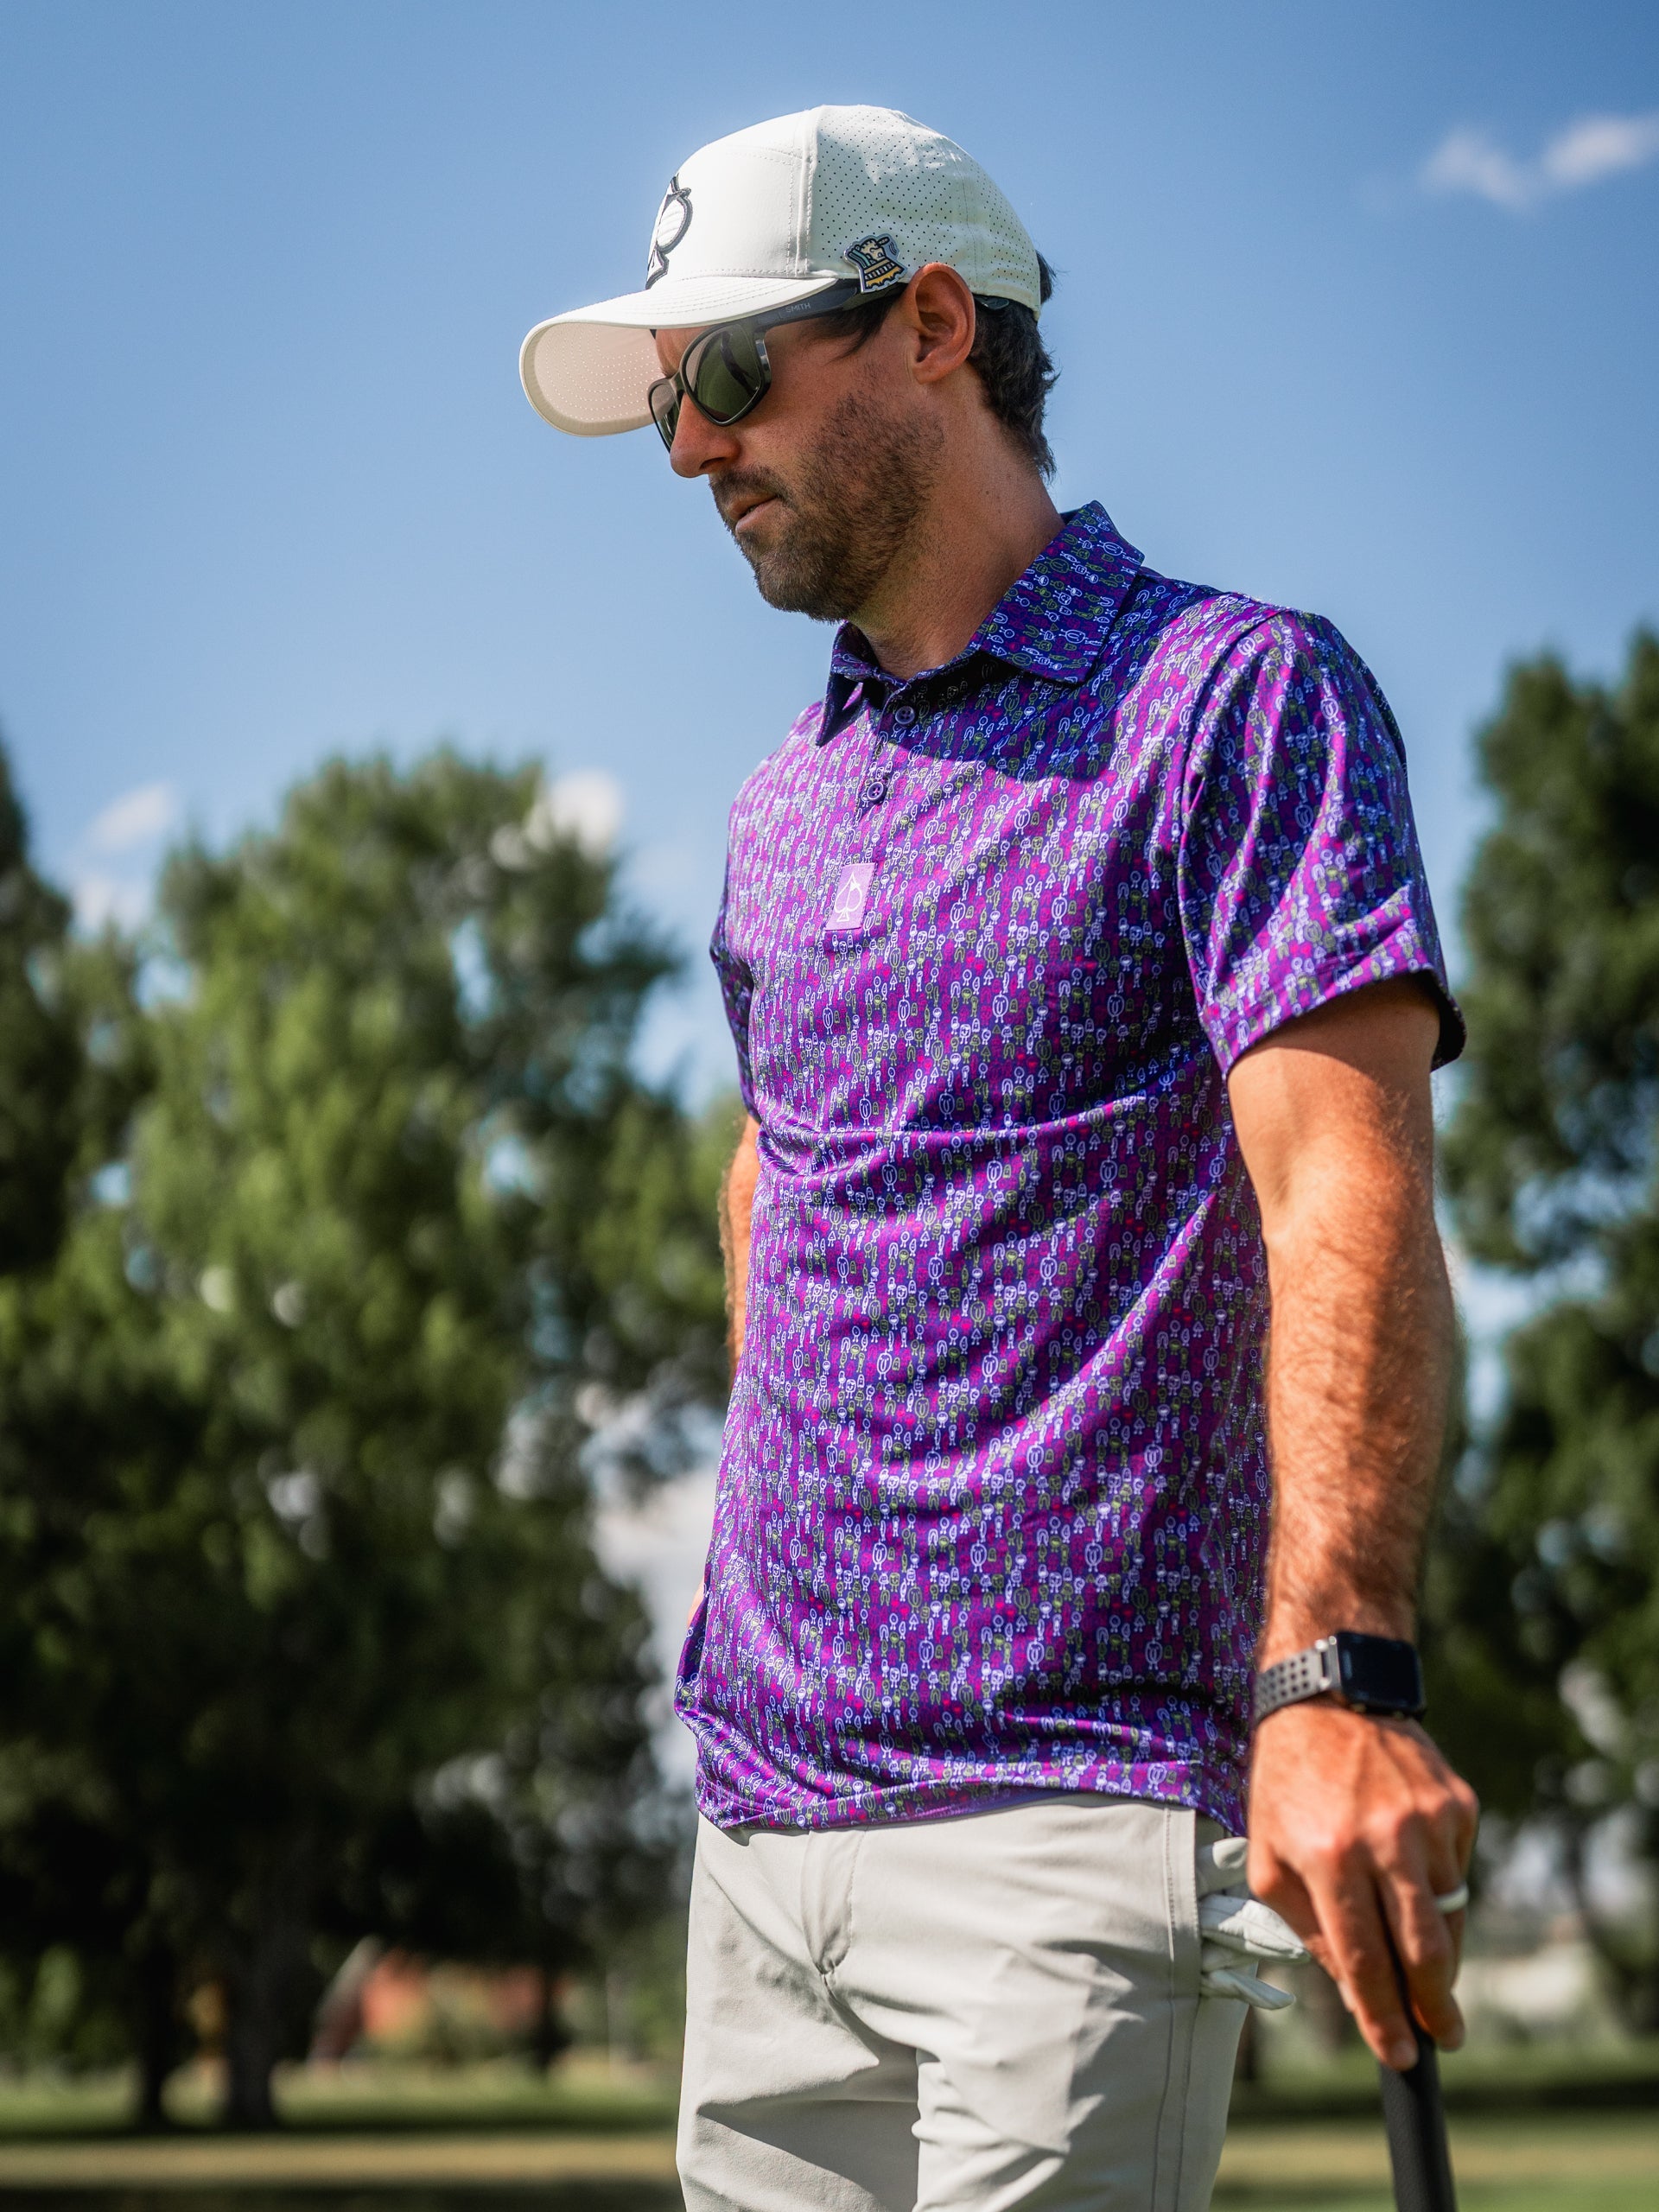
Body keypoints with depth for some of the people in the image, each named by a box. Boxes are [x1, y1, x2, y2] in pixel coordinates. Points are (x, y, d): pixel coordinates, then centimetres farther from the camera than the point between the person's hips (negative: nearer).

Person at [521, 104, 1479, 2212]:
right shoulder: (780, 799, 18)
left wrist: (1331, 1667, -28)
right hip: (764, 1793, 7)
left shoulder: (1237, 695, -5)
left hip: (1071, 1803, -7)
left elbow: (1348, 1199, -16)